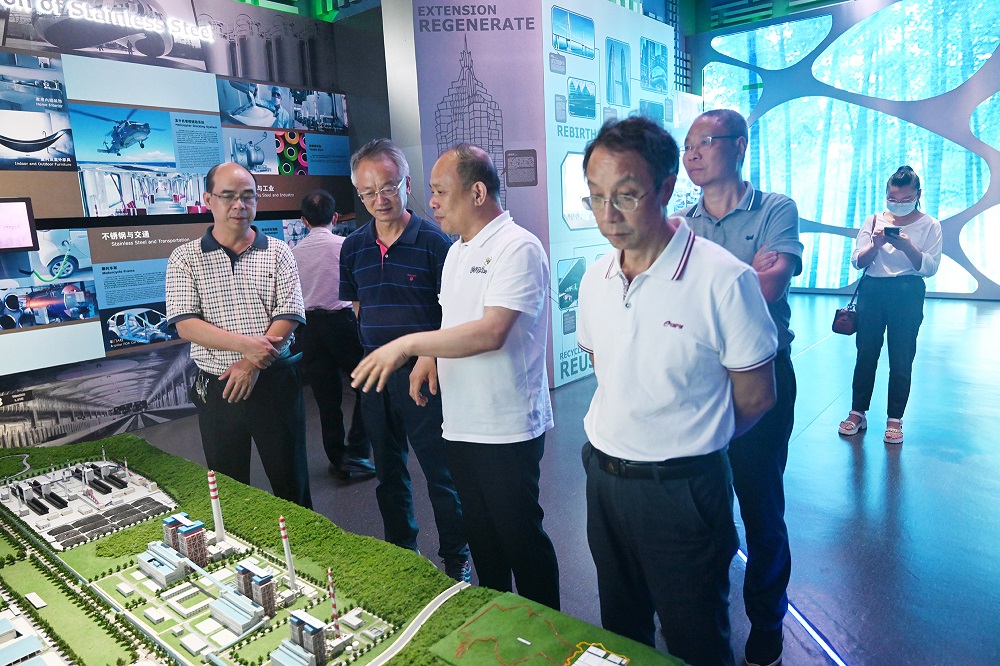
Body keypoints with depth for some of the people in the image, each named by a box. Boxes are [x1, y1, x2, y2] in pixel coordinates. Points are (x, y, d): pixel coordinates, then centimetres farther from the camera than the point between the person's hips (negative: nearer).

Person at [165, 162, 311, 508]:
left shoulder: (277, 252, 2)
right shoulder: (185, 258, 2)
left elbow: (288, 315, -6)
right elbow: (185, 324, -8)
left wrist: (253, 363, -16)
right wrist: (246, 344, -21)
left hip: (275, 384, 0)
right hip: (216, 389, 1)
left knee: (291, 482, 9)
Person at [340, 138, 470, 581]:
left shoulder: (433, 241, -9)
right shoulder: (353, 247, 7)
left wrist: (431, 355, -23)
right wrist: (370, 358, 10)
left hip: (423, 374, -5)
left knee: (441, 473, 5)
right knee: (388, 473, 18)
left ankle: (456, 560, 24)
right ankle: (401, 553, 37)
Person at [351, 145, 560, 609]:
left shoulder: (517, 248, -15)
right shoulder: (457, 252, 14)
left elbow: (491, 331, -26)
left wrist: (409, 343, -23)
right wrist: (427, 358, 6)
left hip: (507, 428, -8)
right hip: (461, 424, 9)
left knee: (520, 538, 6)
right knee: (480, 535, 20)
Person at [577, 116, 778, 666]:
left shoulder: (723, 280, -20)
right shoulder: (595, 279, -1)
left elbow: (755, 398, -9)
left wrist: (685, 446, 3)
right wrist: (620, 439, 10)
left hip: (682, 490, -5)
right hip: (603, 477, 5)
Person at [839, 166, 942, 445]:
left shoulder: (929, 225, 3)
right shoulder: (874, 221, 8)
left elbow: (930, 267, -6)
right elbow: (857, 261, 3)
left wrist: (907, 246, -20)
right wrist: (875, 244, -15)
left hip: (908, 293, -2)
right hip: (872, 290, 2)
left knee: (901, 359, 2)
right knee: (866, 354, 5)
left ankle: (894, 420, 12)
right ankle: (858, 412, 15)